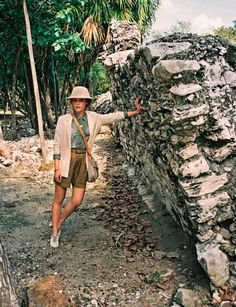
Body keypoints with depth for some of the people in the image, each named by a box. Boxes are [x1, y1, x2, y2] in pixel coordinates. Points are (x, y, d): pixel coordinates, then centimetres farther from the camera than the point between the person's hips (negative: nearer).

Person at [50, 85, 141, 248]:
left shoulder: (93, 118, 2)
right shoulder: (63, 120, -8)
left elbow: (113, 116, 10)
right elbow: (57, 145, -6)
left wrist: (135, 112, 6)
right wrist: (57, 168, -10)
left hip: (82, 161, 3)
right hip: (66, 161, -3)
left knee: (77, 201, 4)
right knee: (59, 199, 7)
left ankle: (58, 224, 30)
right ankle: (54, 234, 25)